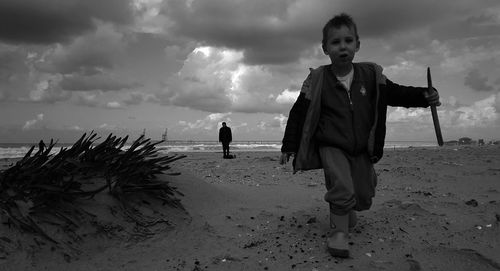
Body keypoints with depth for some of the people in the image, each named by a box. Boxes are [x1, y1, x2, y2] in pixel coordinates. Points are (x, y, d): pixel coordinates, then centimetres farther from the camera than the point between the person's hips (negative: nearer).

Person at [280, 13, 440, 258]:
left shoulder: (371, 75, -4)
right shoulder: (317, 79, -11)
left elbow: (395, 93, 5)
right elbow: (299, 113, -7)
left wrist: (423, 96, -13)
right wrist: (288, 146, -5)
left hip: (362, 149, 4)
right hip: (331, 147, -4)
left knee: (364, 197, 13)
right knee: (342, 189, -24)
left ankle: (347, 209, 47)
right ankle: (338, 232, -3)